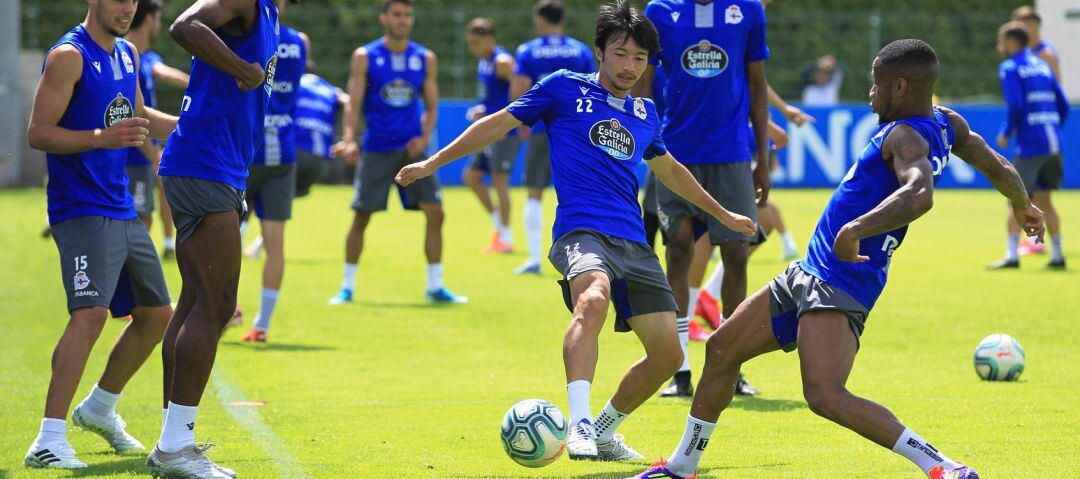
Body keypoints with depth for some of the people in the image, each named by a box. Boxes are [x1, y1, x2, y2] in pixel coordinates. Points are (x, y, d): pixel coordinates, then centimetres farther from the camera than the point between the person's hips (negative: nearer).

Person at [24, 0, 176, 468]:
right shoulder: (68, 56, -12)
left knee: (156, 314, 15)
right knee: (90, 314, -22)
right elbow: (37, 133, -17)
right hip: (81, 212, -9)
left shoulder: (127, 54, 13)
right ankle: (49, 441, -25)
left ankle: (99, 408, 35)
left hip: (123, 212, 9)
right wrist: (102, 138, -29)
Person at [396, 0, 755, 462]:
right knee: (593, 299, -38)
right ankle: (579, 424, -49)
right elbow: (498, 124, 10)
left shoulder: (645, 112, 20)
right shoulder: (565, 88, 6)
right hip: (581, 230, -6)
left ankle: (604, 431, 24)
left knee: (667, 354, 2)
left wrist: (721, 213, 46)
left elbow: (669, 169, 37)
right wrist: (433, 163, 6)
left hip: (634, 242, 6)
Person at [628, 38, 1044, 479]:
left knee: (825, 396, -27)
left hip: (841, 287, -11)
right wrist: (1023, 206, 39)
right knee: (721, 350, 20)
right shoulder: (945, 124, 9)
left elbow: (919, 193, -38)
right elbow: (999, 168, 21)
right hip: (809, 274, 11)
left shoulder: (908, 137, -18)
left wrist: (855, 229, -46)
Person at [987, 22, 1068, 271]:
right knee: (1043, 200, 16)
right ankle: (1057, 255, 14)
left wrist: (1006, 133, -4)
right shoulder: (1042, 66, 18)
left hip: (1030, 145, -7)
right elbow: (1063, 105, 15)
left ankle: (1011, 256, -8)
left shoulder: (1009, 68, -4)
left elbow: (1016, 106, -16)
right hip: (1053, 142, 7)